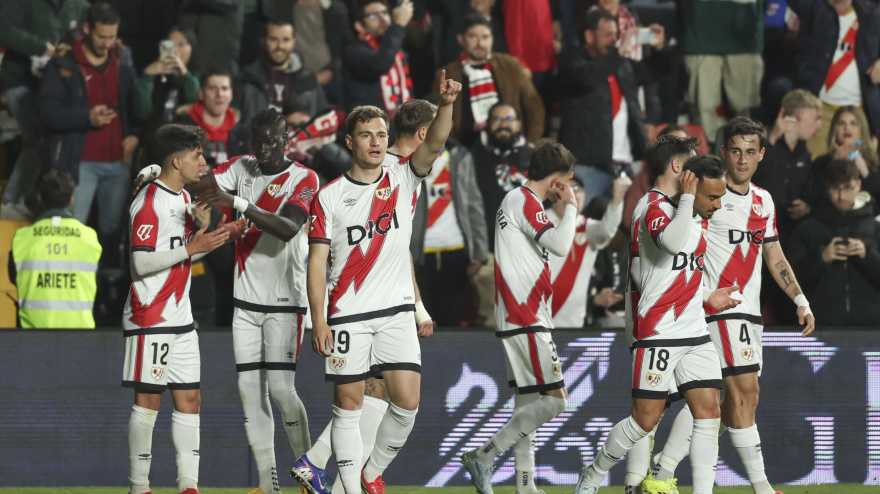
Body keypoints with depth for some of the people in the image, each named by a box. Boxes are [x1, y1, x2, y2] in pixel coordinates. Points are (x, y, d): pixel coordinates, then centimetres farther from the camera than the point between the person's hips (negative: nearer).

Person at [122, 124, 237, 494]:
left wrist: (214, 238, 10)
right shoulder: (149, 201, -14)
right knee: (149, 399, -6)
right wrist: (192, 248, -21)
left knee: (189, 399, 5)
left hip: (179, 318, 9)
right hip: (150, 319, -9)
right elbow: (142, 262, -20)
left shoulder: (183, 198, 15)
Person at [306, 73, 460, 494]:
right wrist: (319, 321, -11)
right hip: (346, 314, -2)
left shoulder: (402, 181, 5)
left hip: (396, 310, 2)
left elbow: (433, 144, -13)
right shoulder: (328, 198, 0)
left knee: (407, 402, -6)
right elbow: (317, 262, -3)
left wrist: (446, 105, -33)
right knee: (348, 405, 1)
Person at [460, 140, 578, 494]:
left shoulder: (518, 200, 18)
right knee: (554, 399, -11)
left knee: (527, 402, 10)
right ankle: (484, 457, -11)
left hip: (520, 317, 11)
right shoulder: (525, 202, -13)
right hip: (527, 319, -11)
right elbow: (560, 244, -23)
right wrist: (571, 206, -10)